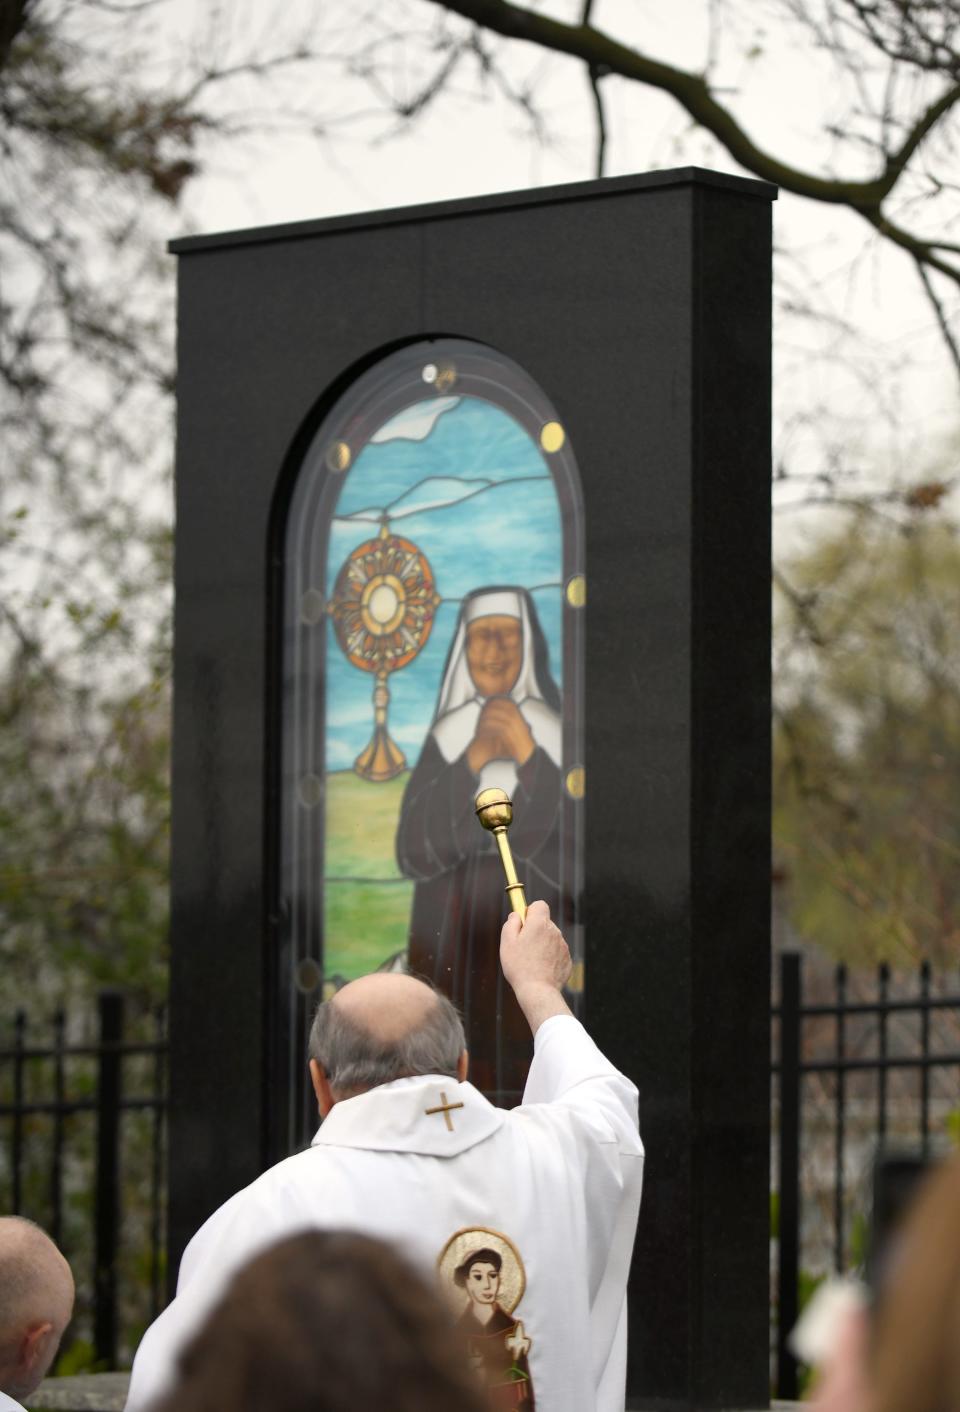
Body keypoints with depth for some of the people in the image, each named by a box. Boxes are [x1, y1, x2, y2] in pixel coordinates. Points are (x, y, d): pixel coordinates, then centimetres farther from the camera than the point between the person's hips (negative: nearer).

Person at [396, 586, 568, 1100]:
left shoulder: (555, 732, 0)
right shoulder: (446, 737, 9)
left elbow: (569, 856, -7)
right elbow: (413, 853, 0)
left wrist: (529, 760, -15)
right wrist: (470, 765, -10)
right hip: (454, 940, 3)